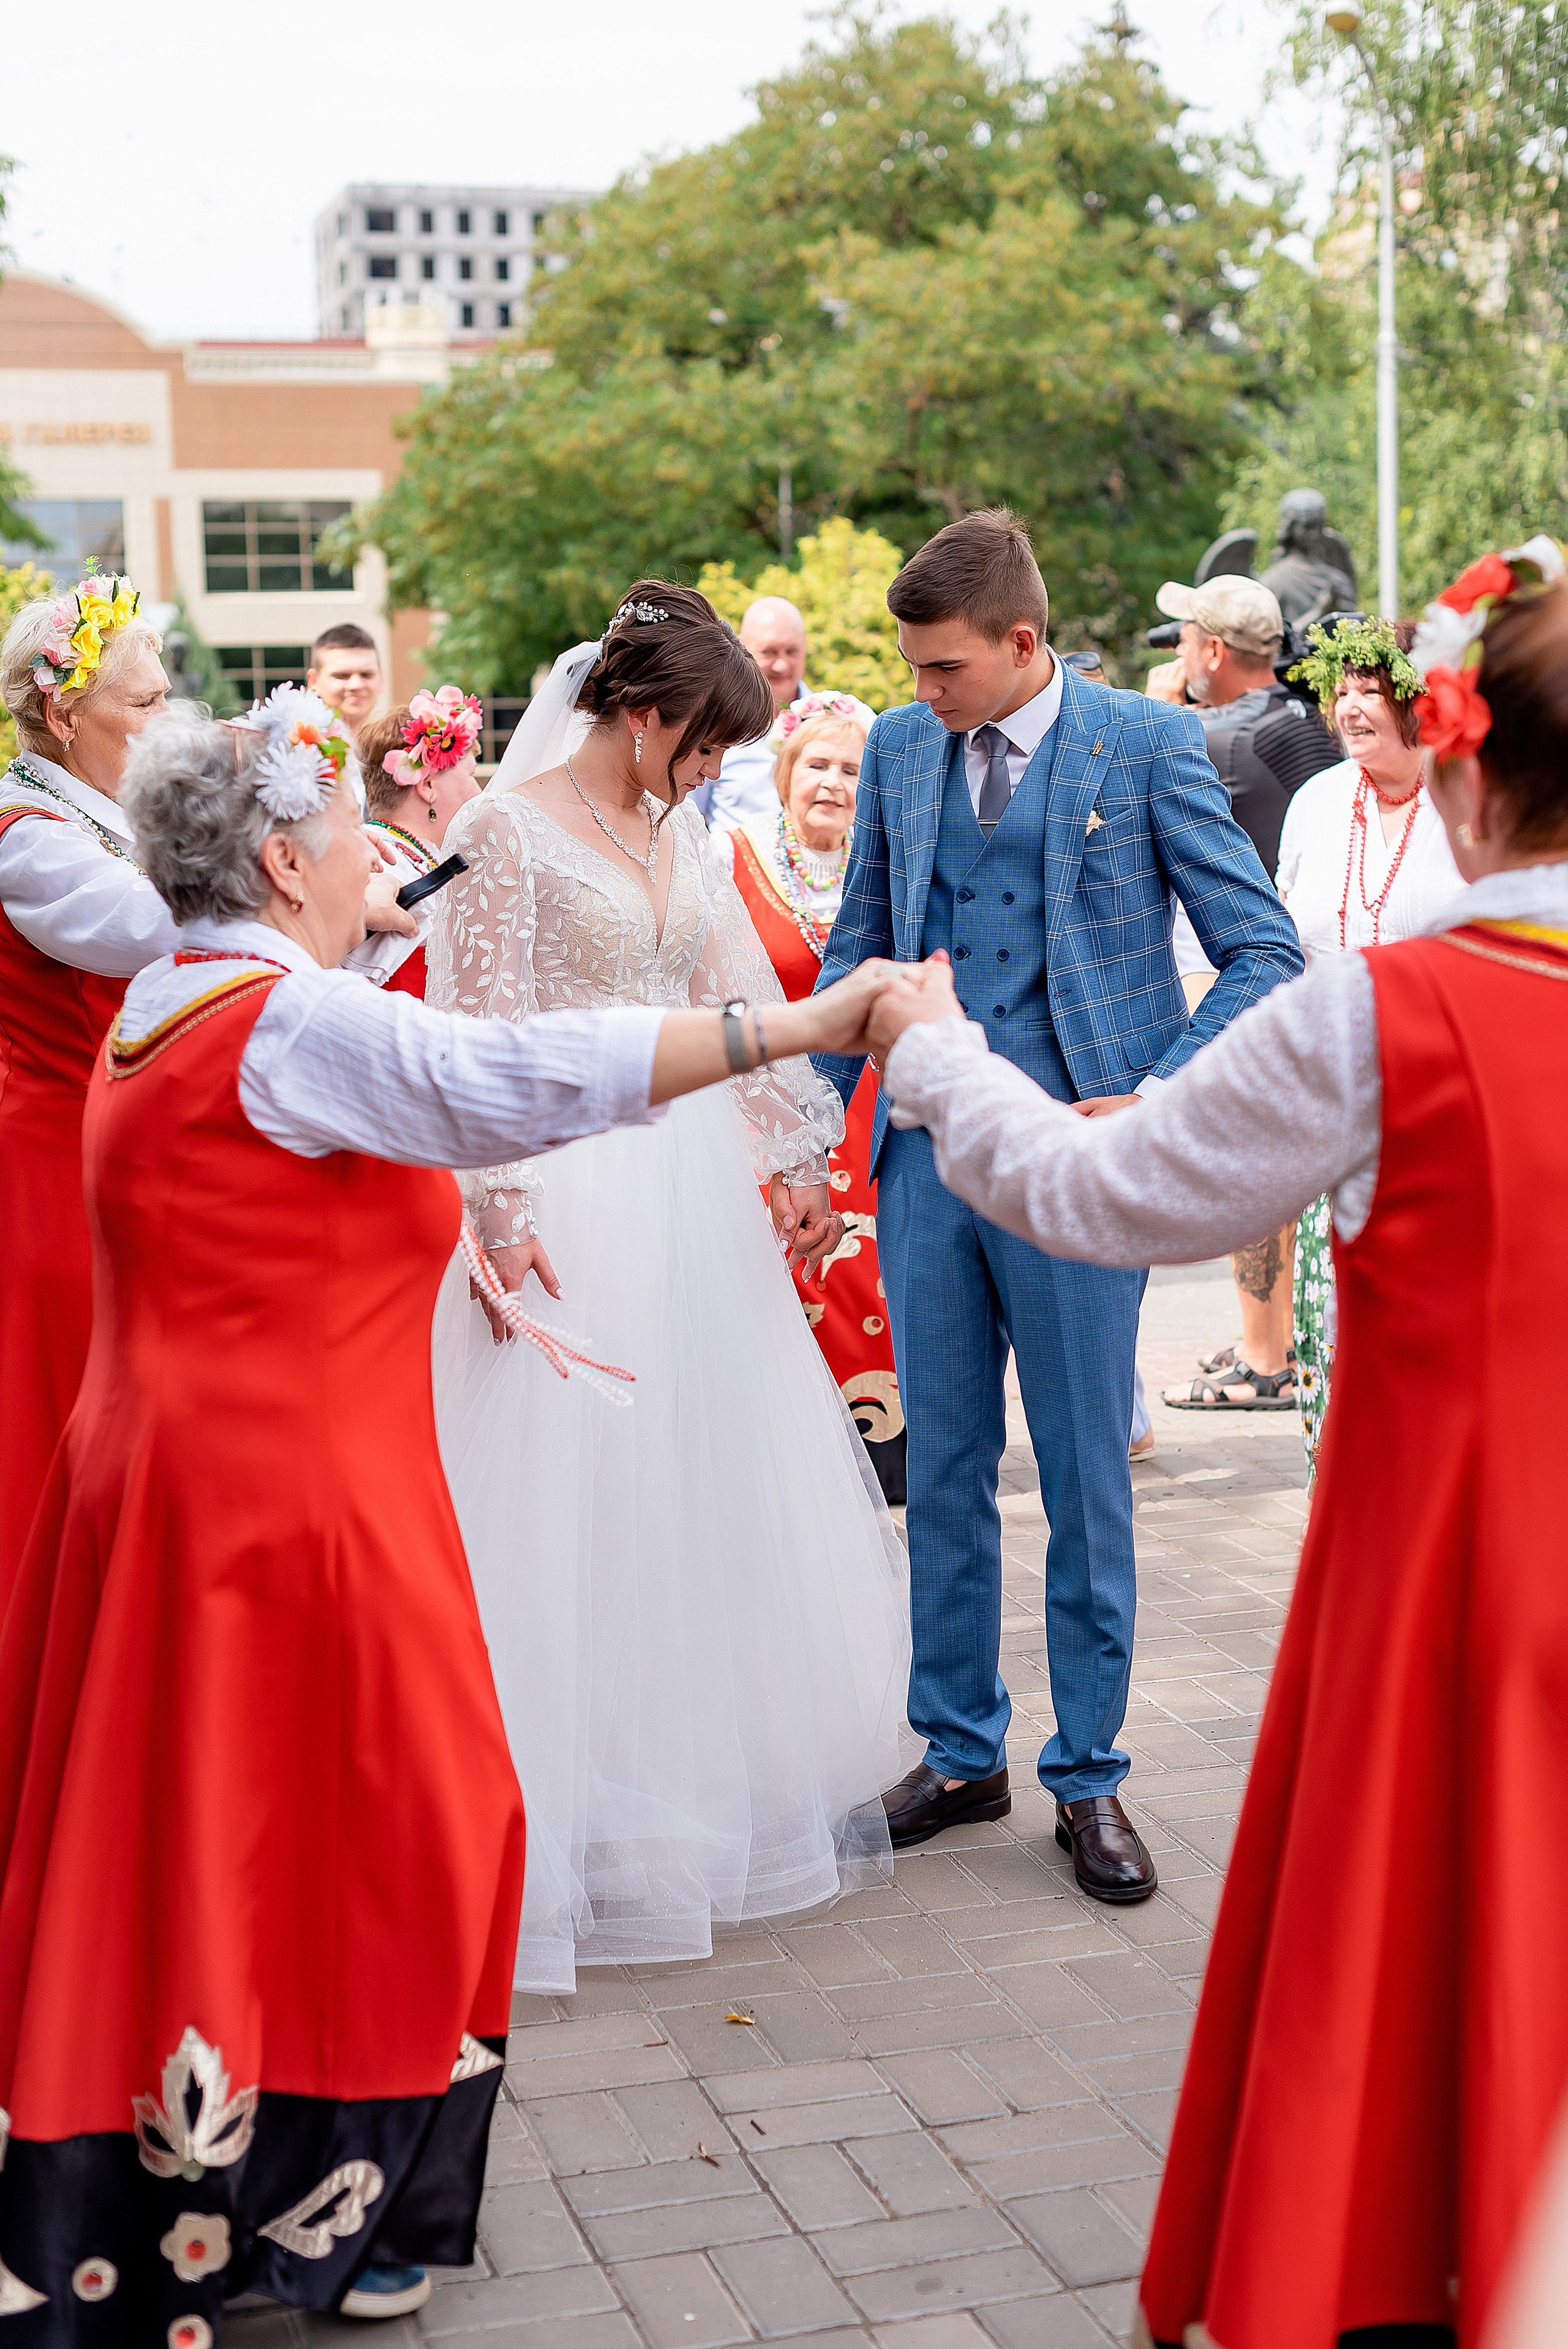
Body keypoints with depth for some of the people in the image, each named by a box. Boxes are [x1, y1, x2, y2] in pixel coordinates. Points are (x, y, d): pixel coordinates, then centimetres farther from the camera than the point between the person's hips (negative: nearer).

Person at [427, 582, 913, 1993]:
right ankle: (570, 1829, 12)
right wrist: (504, 1217, -18)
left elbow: (745, 1001, 12)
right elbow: (482, 1040, -13)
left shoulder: (679, 831, 12)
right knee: (573, 1503, -1)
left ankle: (717, 1796, 28)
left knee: (722, 1488, 13)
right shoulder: (509, 830, -9)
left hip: (695, 1190, 7)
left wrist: (795, 1161, 8)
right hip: (573, 1200, -7)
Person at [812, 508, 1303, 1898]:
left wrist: (1156, 1100, -14)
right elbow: (857, 950, 16)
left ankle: (1089, 1780, 20)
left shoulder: (1147, 745, -5)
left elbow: (1265, 953, -4)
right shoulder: (899, 748, 8)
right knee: (943, 1472, 11)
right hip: (929, 1156, 4)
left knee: (1086, 1480, 5)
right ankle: (960, 1755, 26)